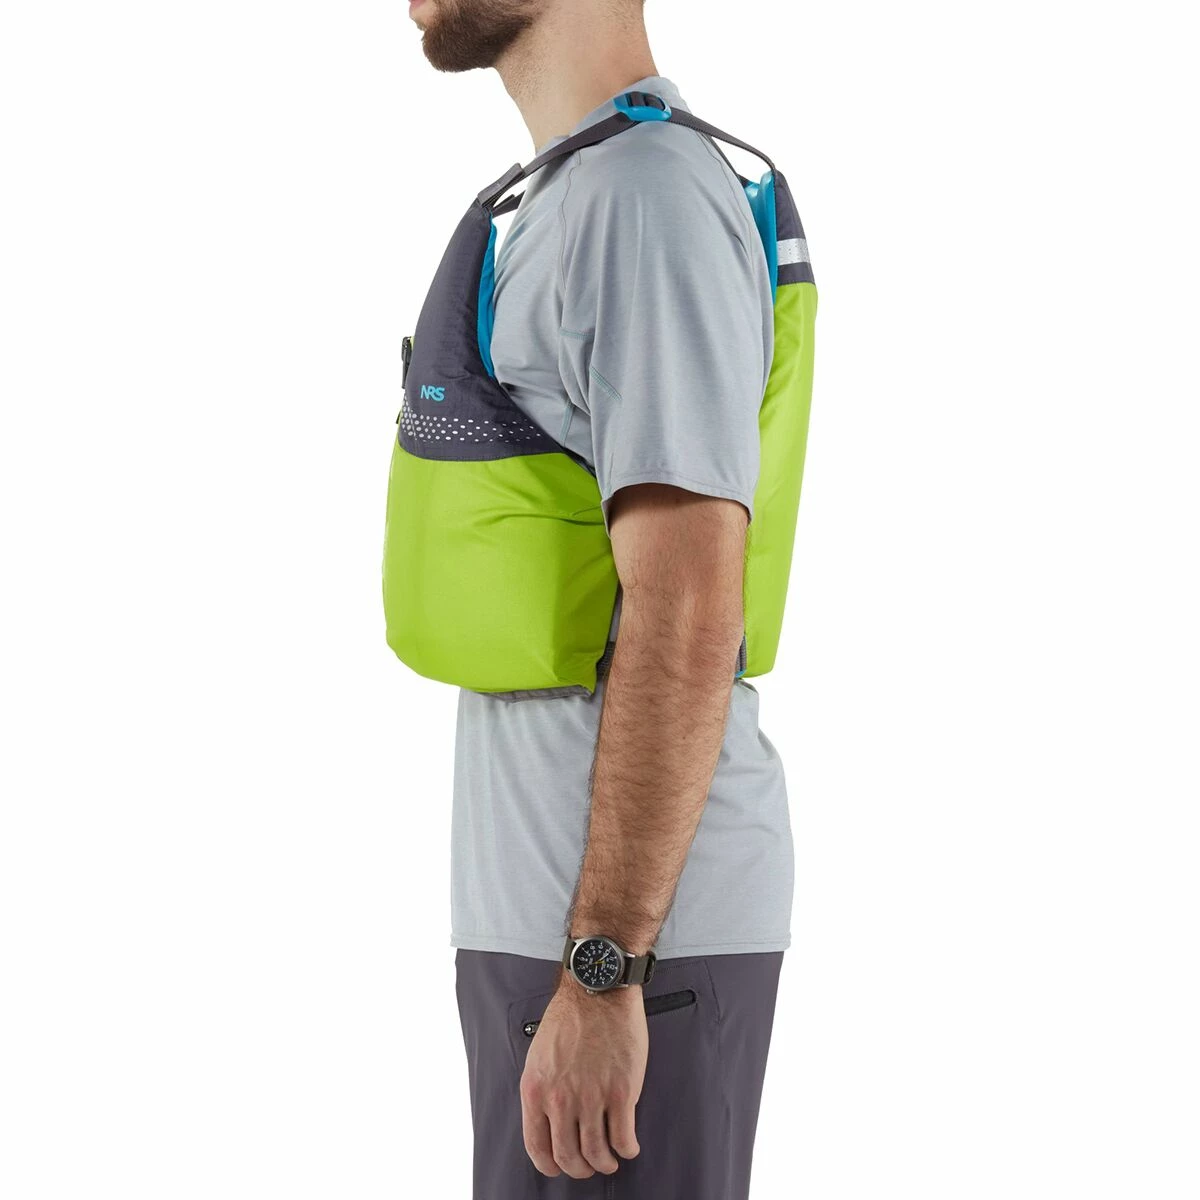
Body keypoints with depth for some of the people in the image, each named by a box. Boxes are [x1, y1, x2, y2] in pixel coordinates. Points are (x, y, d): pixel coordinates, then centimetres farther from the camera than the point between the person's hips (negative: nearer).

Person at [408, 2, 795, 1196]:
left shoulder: (648, 199, -16)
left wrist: (599, 967, -22)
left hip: (633, 927, -9)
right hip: (540, 914, 9)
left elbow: (688, 612, -22)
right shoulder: (573, 199, 15)